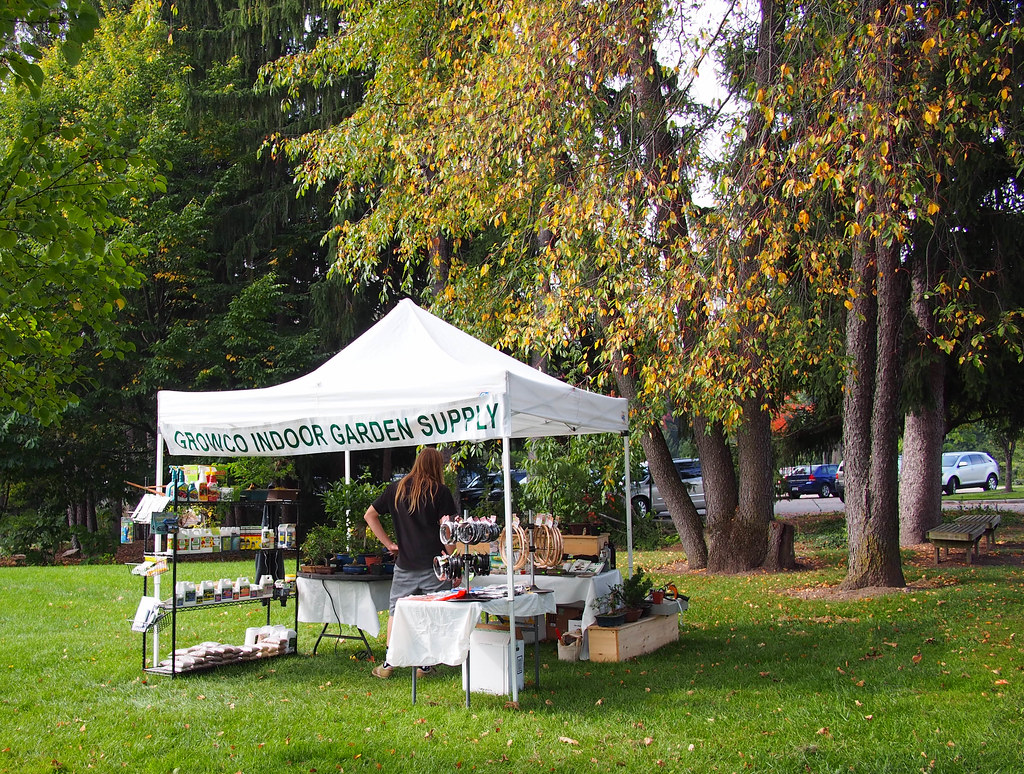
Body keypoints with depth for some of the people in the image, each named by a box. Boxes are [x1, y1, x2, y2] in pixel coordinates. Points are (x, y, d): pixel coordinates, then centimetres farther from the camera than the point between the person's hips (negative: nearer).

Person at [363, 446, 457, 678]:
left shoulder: (396, 489, 9)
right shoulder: (441, 492, -4)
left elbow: (369, 515, 12)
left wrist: (389, 543, 12)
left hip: (404, 563, 3)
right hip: (433, 563, -3)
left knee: (396, 611, 13)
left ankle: (388, 664, 12)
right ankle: (425, 664, 7)